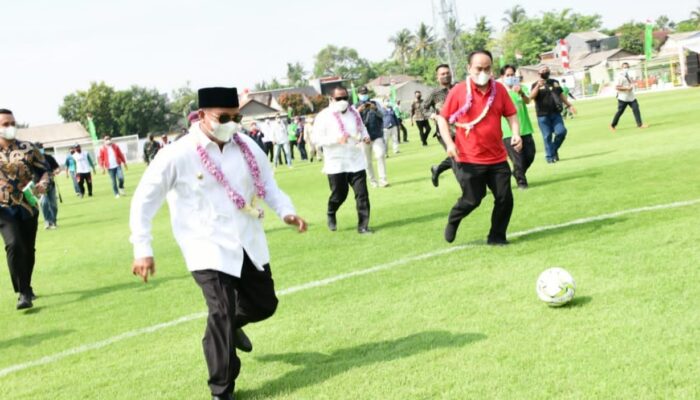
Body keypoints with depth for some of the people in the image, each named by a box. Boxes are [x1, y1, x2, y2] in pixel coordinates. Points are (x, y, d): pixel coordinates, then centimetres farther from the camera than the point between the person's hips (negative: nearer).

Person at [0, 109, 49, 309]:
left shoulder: (28, 149, 1)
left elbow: (43, 170, 6)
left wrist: (43, 183, -15)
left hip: (28, 206, 2)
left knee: (28, 250, 10)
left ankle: (26, 288, 32)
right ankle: (23, 293, -16)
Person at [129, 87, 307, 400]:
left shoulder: (246, 146, -1)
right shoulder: (178, 155, -15)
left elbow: (266, 183, 11)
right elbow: (144, 200, -9)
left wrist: (286, 211, -7)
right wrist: (142, 249, -12)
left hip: (249, 244, 6)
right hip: (209, 249, -5)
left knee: (264, 304, 14)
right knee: (221, 314, -13)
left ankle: (230, 324, 50)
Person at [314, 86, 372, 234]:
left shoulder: (354, 113, 8)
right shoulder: (324, 116, -8)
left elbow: (362, 128, 22)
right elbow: (318, 137, -13)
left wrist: (365, 137, -1)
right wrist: (337, 140, -25)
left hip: (356, 161, 4)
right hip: (336, 163, -4)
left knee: (362, 194, -3)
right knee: (339, 194, 7)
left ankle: (363, 225, 4)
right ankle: (331, 214, 39)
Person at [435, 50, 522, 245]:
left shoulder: (499, 89, 1)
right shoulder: (458, 91, -7)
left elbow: (511, 114, 9)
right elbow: (442, 118, -1)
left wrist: (516, 133, -10)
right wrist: (449, 143, -14)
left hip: (497, 158, 3)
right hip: (468, 159, -3)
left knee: (505, 198, 1)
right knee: (472, 199, 2)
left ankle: (497, 236, 19)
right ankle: (452, 220, 33)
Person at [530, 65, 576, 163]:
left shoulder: (555, 82, 16)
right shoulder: (536, 85, 1)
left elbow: (561, 95, 24)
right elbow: (531, 97, -17)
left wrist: (569, 105, 19)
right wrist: (538, 86, -28)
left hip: (556, 114, 4)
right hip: (543, 116, -4)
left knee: (561, 132, -10)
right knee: (547, 136, -2)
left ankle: (554, 149, 15)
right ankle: (550, 156, 8)